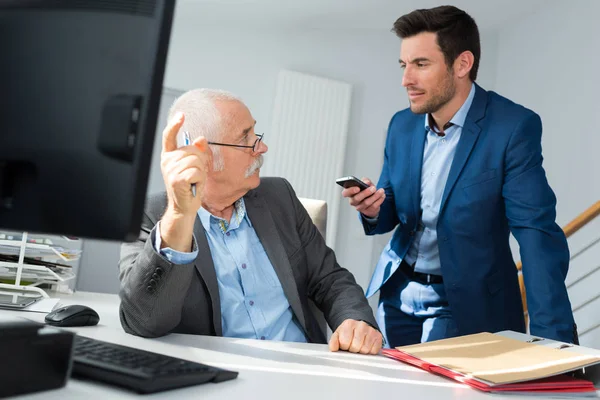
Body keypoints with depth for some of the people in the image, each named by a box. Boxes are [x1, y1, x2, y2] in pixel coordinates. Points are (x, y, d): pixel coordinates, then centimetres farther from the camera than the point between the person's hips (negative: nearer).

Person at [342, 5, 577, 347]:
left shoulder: (514, 127, -17)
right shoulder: (402, 125, 0)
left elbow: (537, 233, -23)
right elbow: (393, 215, 8)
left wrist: (552, 338, -31)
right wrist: (374, 210, -16)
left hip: (468, 304, -5)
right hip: (397, 295, 5)